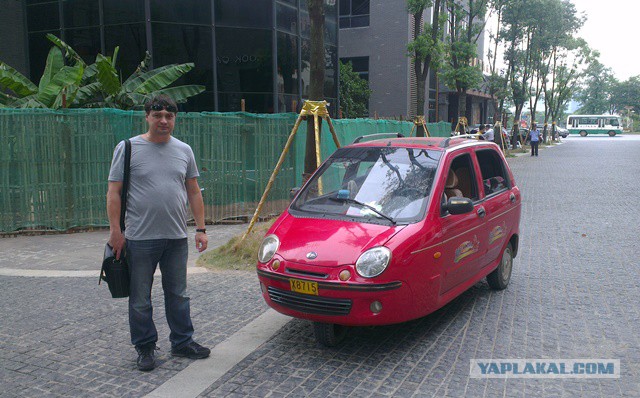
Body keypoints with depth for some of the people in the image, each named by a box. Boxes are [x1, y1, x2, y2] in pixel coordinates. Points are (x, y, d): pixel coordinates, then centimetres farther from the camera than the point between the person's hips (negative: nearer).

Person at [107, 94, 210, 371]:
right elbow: (114, 193, -4)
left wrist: (200, 228, 6)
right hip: (140, 238, -3)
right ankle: (145, 348, 21)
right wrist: (115, 231, -11)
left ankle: (182, 342, 27)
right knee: (140, 300, 6)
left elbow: (194, 192, 12)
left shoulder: (184, 151, 10)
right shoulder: (128, 148, -2)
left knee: (178, 295, 14)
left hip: (177, 238, 4)